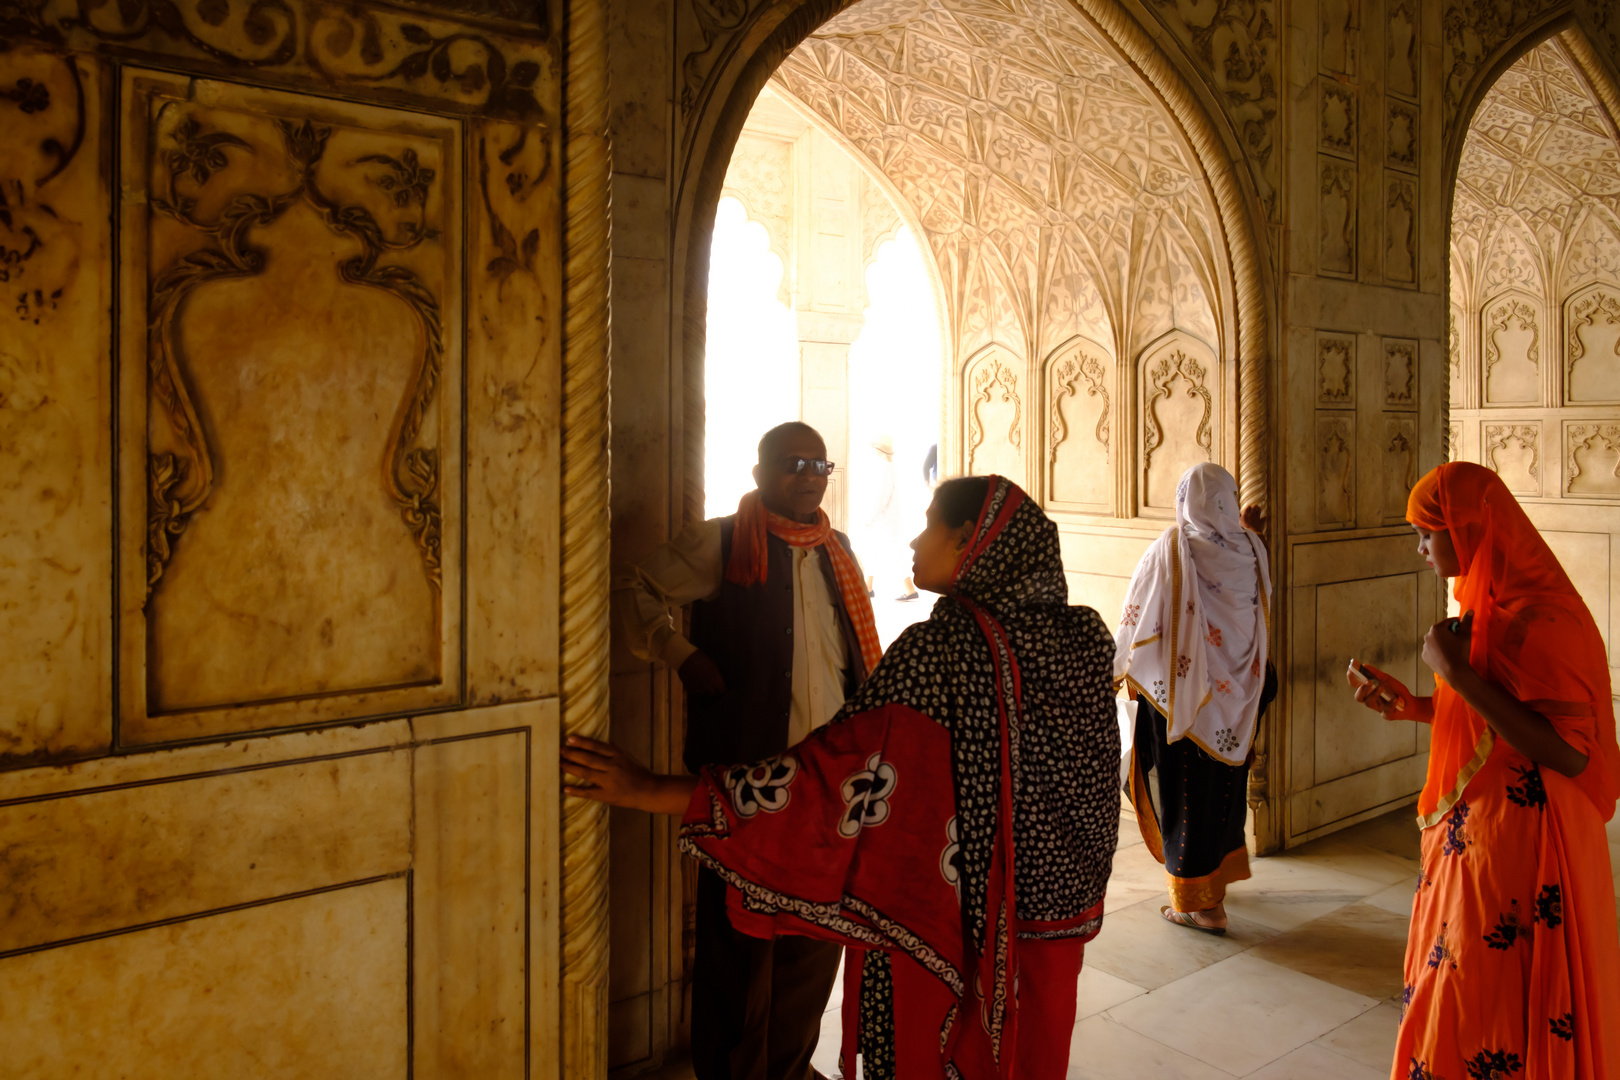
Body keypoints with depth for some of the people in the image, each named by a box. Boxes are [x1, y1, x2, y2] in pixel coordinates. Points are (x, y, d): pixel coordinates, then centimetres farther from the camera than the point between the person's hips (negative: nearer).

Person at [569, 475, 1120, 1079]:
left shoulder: (946, 647, -23)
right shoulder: (1082, 640, -4)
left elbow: (846, 771, -28)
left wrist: (657, 791, -27)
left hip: (951, 927, -6)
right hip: (1060, 917, 6)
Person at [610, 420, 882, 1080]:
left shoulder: (837, 551, 13)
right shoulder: (720, 543, -4)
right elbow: (634, 589, 0)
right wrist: (682, 654, -13)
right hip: (749, 775, -5)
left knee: (816, 933, 15)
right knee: (741, 935, 5)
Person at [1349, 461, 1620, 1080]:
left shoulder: (1543, 617, -22)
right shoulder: (1489, 604, 8)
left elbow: (1569, 753, -26)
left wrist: (1458, 674, -27)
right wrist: (1412, 707, 6)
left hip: (1517, 844, -9)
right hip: (1471, 834, 9)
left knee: (1491, 1006, 3)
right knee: (1452, 991, 20)